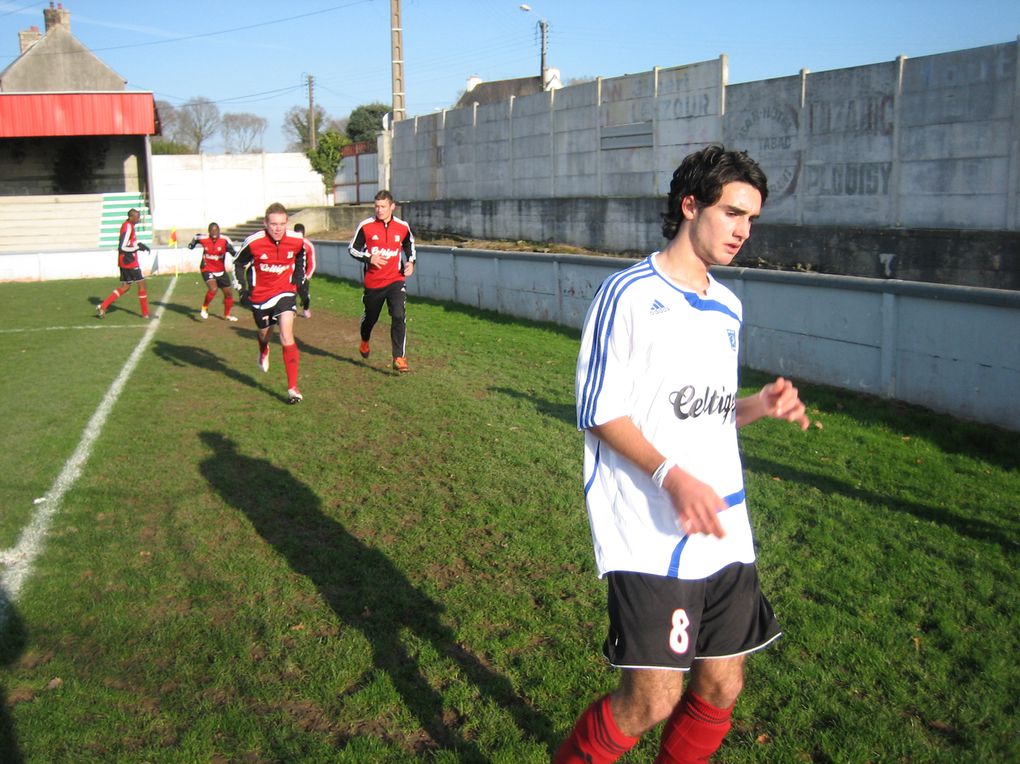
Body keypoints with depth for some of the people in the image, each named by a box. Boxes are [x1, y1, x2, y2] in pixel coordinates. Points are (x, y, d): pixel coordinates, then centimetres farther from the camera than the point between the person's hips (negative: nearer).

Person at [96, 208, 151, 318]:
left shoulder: (129, 225, 11)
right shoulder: (128, 228, -18)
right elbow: (121, 247, -22)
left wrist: (140, 243, 11)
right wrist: (138, 247, -16)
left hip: (124, 261, 10)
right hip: (129, 261, -10)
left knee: (125, 287, 13)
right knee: (141, 284, 0)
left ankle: (103, 307, 10)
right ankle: (145, 313, 7)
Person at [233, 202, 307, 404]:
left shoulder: (297, 241, -14)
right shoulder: (253, 243, -21)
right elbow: (238, 264, -3)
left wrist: (300, 282, 10)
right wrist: (243, 288, -10)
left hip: (285, 292, -1)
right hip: (260, 295, 1)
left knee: (287, 337, -17)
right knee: (265, 334, 22)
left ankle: (293, 388, -15)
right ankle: (264, 351, 63)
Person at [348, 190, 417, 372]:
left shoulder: (402, 227, -1)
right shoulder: (365, 226, -6)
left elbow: (409, 245, 19)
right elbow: (353, 249, 1)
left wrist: (410, 262, 2)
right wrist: (369, 258, -16)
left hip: (396, 280, 0)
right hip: (373, 282, 0)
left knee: (399, 316, -18)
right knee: (370, 317, 17)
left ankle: (399, 358, -14)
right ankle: (364, 342, 50)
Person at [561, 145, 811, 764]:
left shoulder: (728, 307, 15)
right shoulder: (630, 293, -8)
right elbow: (601, 413, -11)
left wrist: (759, 406, 2)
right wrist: (671, 475, -24)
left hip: (724, 532, 8)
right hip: (650, 535, -7)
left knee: (721, 687, 11)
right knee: (654, 698, -8)